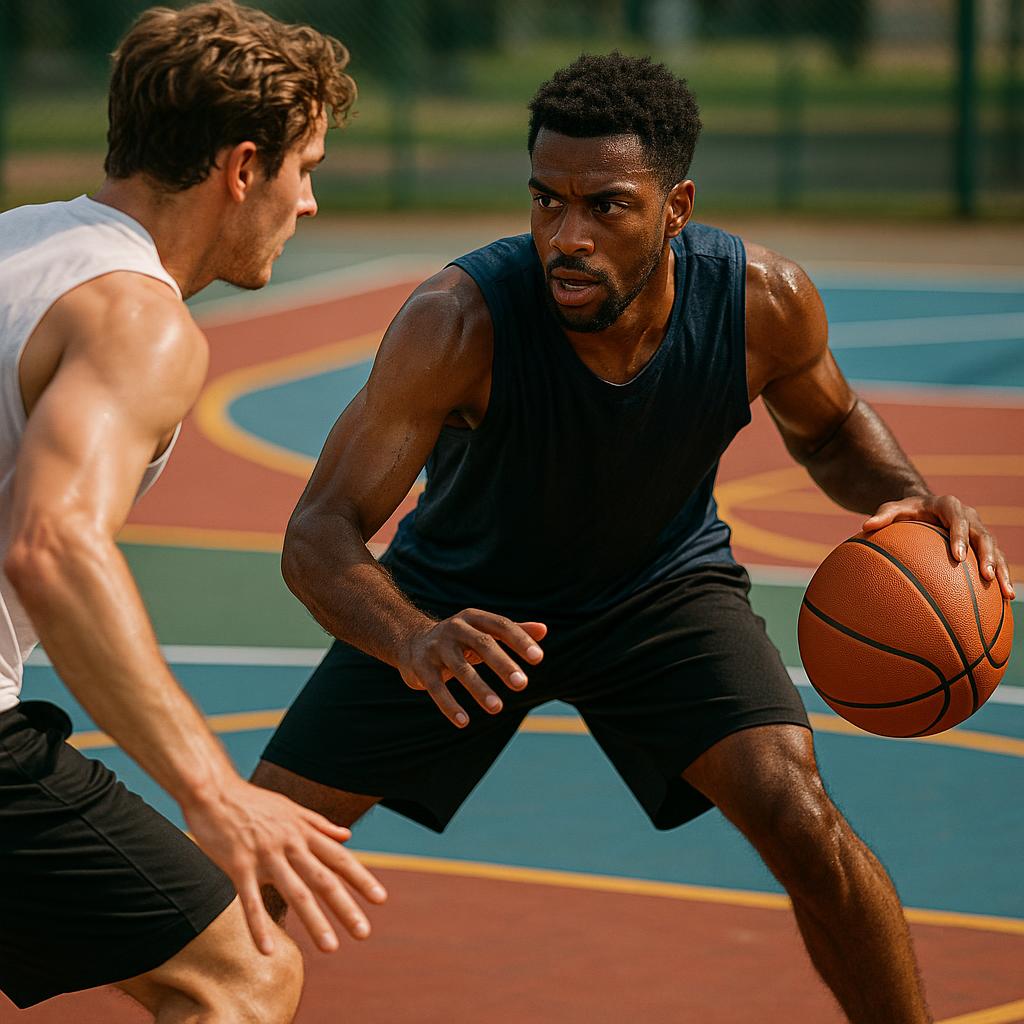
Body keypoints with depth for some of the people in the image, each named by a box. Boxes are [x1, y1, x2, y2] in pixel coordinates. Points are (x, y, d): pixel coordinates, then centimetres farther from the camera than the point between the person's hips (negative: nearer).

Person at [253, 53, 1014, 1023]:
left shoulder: (764, 301, -25)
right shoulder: (460, 318, -35)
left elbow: (827, 425, -1)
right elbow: (319, 533, -36)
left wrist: (907, 497, -23)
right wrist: (412, 642, -57)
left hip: (663, 587, 1)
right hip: (465, 603, -1)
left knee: (799, 819, -21)